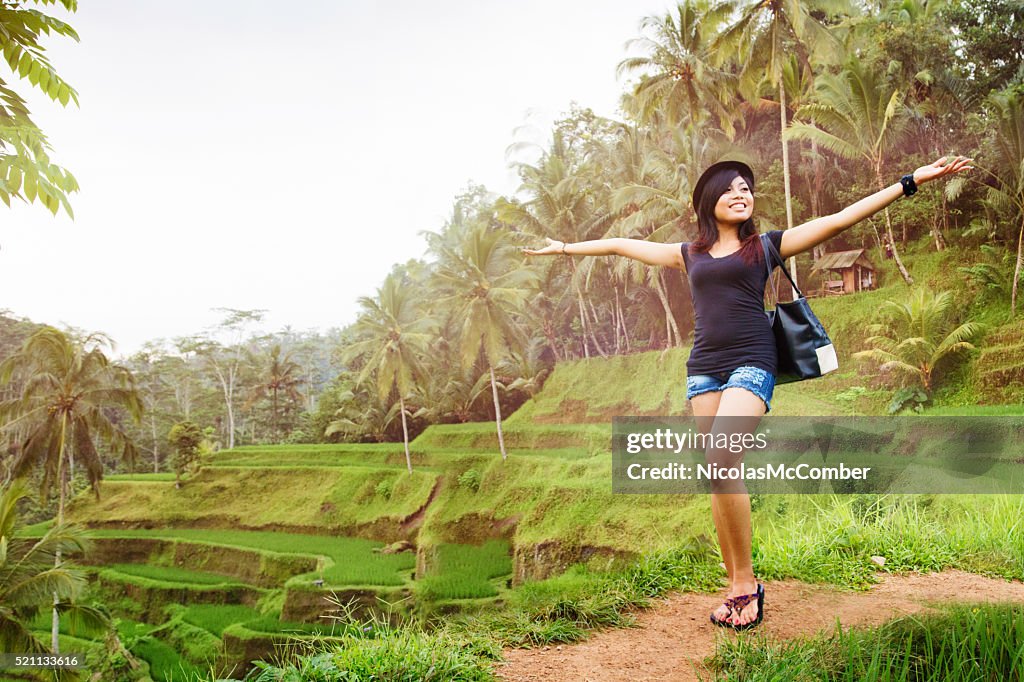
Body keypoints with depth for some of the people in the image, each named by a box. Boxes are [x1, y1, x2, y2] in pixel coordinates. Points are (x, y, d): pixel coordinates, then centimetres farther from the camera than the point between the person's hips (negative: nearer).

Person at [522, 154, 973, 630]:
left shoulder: (766, 245, 9)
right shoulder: (689, 254, 17)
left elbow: (839, 220, 4)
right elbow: (621, 245, 26)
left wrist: (912, 181, 0)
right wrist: (565, 248, 33)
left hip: (751, 363, -4)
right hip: (703, 367, 4)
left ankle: (746, 581, -9)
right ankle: (737, 589, 5)